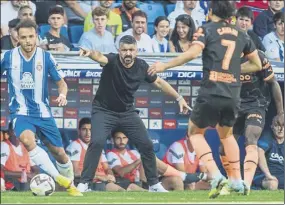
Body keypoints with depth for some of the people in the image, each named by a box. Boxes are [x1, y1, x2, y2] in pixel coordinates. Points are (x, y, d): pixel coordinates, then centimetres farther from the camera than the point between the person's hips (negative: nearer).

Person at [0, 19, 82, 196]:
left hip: (43, 113, 1)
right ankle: (58, 178, -28)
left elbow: (62, 83, 1)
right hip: (20, 113, -1)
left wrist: (63, 95, -21)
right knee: (27, 140, -33)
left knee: (59, 152, 6)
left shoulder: (46, 57, -6)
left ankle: (70, 184, 33)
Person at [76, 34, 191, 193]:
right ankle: (84, 183, -14)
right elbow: (100, 57, -47)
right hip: (104, 110, -4)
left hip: (127, 112, 4)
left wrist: (179, 98, 9)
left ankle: (154, 184, 20)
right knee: (97, 142, -23)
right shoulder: (112, 61, -23)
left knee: (146, 145, 2)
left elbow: (158, 82, 7)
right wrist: (90, 54, -71)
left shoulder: (142, 66, -10)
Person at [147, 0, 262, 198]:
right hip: (233, 96, 4)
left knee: (195, 132, 15)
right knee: (226, 134, 28)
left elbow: (192, 53, -15)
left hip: (211, 92, -4)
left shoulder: (207, 29, 0)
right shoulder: (241, 35, 13)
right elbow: (257, 64, 20)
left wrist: (165, 65, -8)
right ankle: (237, 180, 21)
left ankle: (216, 175, -5)